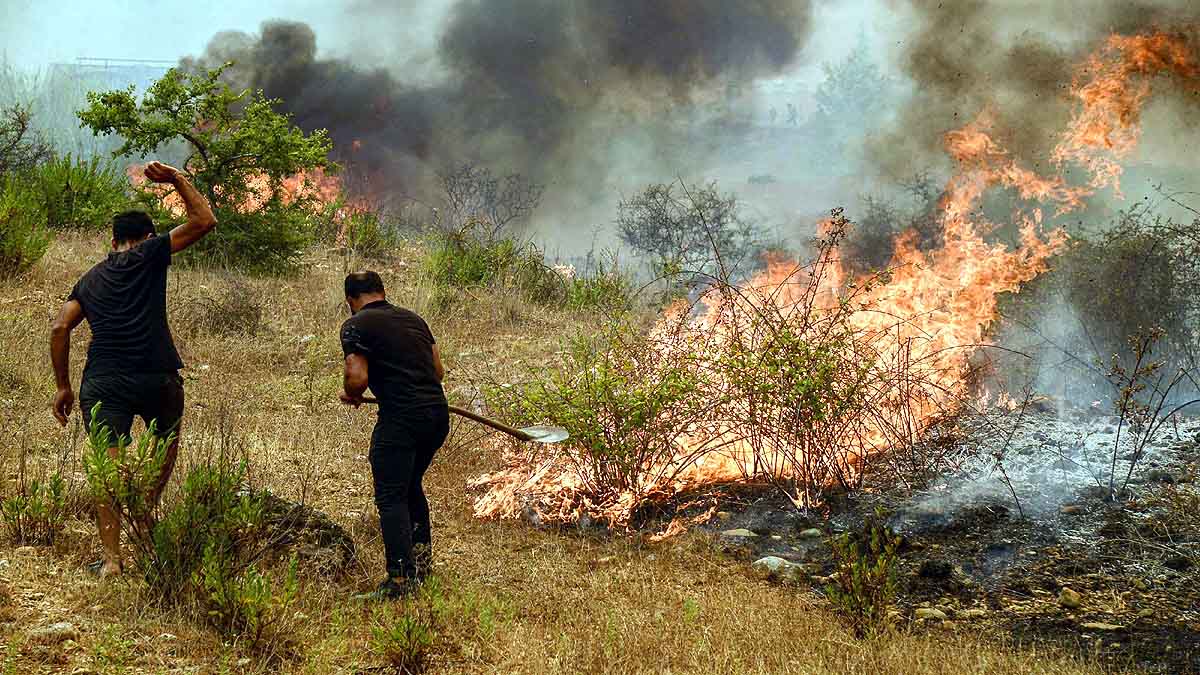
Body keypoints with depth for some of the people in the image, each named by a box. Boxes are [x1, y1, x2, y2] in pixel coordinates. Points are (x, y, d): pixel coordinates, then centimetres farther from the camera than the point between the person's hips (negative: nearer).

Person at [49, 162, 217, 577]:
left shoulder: (90, 279, 19)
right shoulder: (150, 255, 7)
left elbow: (60, 329, 9)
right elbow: (204, 221, 7)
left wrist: (63, 386, 14)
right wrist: (177, 180, 15)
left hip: (103, 383, 2)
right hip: (157, 378, -2)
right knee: (167, 446, 26)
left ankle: (111, 558, -8)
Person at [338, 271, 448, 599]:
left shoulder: (356, 326, -2)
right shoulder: (414, 319, 19)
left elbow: (357, 377, -13)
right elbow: (438, 370, 21)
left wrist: (351, 396, 8)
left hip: (401, 419, -7)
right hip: (438, 413, 7)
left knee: (391, 497, -3)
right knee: (411, 485, 25)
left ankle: (400, 578, -10)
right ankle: (421, 558, 28)